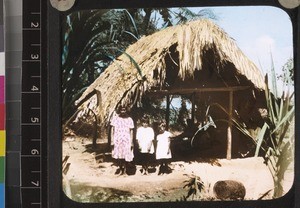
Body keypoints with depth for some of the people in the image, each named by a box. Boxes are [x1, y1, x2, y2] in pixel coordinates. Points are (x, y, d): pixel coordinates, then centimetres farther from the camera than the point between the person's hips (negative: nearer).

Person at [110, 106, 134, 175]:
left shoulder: (129, 120, 2)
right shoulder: (115, 118, 1)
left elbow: (131, 131, 3)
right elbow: (112, 130, 2)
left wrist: (132, 142, -1)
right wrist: (112, 140, -5)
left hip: (127, 141, 0)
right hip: (117, 140, 0)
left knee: (126, 155, 3)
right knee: (117, 155, 3)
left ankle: (124, 168, 21)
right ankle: (119, 167, 22)